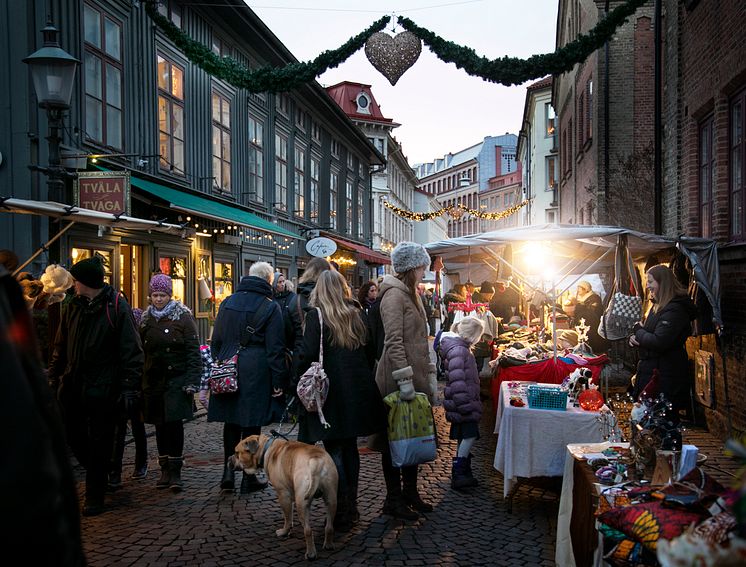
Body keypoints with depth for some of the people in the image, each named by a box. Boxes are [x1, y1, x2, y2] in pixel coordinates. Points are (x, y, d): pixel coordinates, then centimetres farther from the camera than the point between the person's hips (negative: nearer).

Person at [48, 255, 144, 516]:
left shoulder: (117, 307, -10)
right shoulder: (73, 307, 8)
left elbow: (131, 350, -11)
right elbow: (60, 347, 17)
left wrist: (130, 387, -15)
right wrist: (54, 377, 13)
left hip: (103, 387, -6)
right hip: (73, 385, 6)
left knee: (100, 442, 4)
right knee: (73, 434, 13)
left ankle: (95, 496, 16)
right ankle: (98, 474, 36)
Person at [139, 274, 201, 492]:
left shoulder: (183, 317, -4)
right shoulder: (146, 319, 9)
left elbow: (193, 351, -7)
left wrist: (192, 382, -14)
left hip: (177, 379, -4)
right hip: (153, 380, 4)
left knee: (174, 422, -9)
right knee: (160, 425, 8)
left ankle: (175, 472, -3)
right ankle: (165, 469, 18)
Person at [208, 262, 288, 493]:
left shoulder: (227, 303, 8)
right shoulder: (270, 307, -6)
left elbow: (216, 340, 11)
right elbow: (275, 348, -8)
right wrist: (278, 382, -4)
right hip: (256, 372, -4)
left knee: (231, 422, 15)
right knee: (251, 424, 4)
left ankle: (228, 471, 9)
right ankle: (248, 478, 11)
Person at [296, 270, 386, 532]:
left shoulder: (316, 316, -8)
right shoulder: (358, 315, 7)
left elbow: (307, 355, -15)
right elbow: (370, 352, 10)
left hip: (330, 392, -5)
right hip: (358, 391, 5)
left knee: (334, 450, 1)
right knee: (350, 447, 15)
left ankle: (342, 514, 2)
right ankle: (351, 508, 23)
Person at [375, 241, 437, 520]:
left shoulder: (410, 293, 17)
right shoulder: (394, 294, -14)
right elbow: (394, 342, -21)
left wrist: (430, 376, 17)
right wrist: (405, 380, -24)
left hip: (415, 377, 9)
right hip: (397, 381, -9)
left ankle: (410, 492, 26)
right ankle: (393, 499, 12)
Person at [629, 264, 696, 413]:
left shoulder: (674, 310, -18)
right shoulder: (657, 307, 15)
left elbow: (658, 343, -27)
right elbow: (649, 334, 22)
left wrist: (638, 329, -10)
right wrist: (635, 338, -2)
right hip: (651, 373, 10)